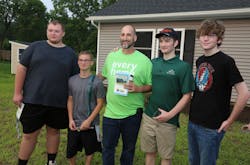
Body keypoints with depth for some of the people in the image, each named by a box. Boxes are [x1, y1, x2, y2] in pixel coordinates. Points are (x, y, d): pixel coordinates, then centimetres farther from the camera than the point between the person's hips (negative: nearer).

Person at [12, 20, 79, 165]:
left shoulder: (70, 53, 6)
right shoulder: (35, 47, 3)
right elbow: (22, 68, 2)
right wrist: (17, 92, -2)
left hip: (59, 103, 1)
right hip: (33, 100, -1)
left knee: (54, 131, 14)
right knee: (30, 134, 7)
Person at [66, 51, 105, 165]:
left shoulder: (96, 82, -10)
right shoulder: (72, 80, 0)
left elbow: (100, 103, -9)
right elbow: (70, 100, 6)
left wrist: (88, 121, -13)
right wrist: (71, 119, -2)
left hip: (90, 124, -3)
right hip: (74, 123, 3)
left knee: (89, 150, 14)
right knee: (70, 151, 13)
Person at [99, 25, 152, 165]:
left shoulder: (144, 60, -7)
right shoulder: (111, 56, 5)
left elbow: (151, 85, -4)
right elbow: (103, 75, 19)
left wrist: (138, 88, -21)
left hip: (132, 113, -2)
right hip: (110, 112, 3)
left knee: (129, 148, 17)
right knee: (108, 148, 13)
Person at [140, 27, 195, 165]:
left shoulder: (183, 66, -8)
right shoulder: (153, 63, 5)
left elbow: (187, 96, -9)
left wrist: (170, 114, -15)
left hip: (168, 120, -4)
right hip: (148, 117, 4)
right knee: (149, 153, 16)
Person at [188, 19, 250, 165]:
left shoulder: (226, 61, -14)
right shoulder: (200, 60, 7)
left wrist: (229, 121, -13)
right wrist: (194, 113, 11)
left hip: (211, 127, -7)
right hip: (193, 122, 7)